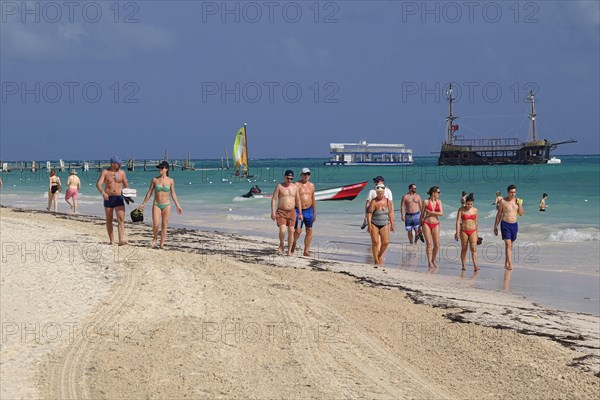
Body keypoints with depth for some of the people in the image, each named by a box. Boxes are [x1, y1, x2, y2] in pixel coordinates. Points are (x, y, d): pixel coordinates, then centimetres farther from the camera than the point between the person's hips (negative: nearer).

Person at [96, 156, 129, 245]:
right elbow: (98, 184, -12)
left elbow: (126, 184, 12)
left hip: (119, 198, 0)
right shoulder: (105, 172, -3)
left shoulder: (122, 172, 5)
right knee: (109, 220, 8)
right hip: (108, 198, 0)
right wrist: (102, 192, -31)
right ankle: (111, 240, 20)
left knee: (121, 219, -15)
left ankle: (121, 240, -24)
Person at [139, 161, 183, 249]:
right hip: (156, 205, -1)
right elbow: (149, 192, 6)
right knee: (155, 224, -13)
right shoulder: (155, 180, -1)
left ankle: (162, 243, 10)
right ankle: (155, 238, 14)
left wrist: (177, 206, 7)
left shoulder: (170, 181, 0)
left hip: (166, 205, 1)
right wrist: (143, 203, 7)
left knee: (164, 225, 2)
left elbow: (173, 194, 8)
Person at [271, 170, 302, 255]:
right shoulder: (279, 186, -3)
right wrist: (273, 212, -12)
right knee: (282, 230, -18)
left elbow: (298, 200, 13)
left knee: (291, 231, 1)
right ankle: (281, 246, 7)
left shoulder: (295, 187, 7)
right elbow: (274, 199, -4)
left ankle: (289, 251, 10)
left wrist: (300, 213, 10)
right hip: (281, 211, -3)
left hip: (292, 212, 3)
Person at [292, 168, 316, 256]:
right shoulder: (297, 185, -5)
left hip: (309, 210, 5)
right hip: (299, 210, -5)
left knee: (309, 231, 2)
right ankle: (293, 243, 19)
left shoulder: (311, 185, 11)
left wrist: (314, 212, 16)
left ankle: (306, 251, 7)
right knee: (298, 231, -10)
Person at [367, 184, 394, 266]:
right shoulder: (374, 202, -12)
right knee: (375, 242, -7)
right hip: (374, 224, -4)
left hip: (384, 224, 4)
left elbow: (390, 213, 10)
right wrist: (369, 225, -21)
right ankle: (376, 261, 2)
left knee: (386, 242, -6)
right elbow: (369, 213, -15)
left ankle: (380, 256, 21)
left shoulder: (388, 201, 1)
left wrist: (392, 224, 12)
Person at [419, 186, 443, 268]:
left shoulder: (439, 202, 6)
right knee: (429, 243, -5)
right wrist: (420, 226, 6)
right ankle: (429, 262, 0)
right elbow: (422, 214, 4)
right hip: (426, 224, -3)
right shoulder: (426, 202, -2)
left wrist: (430, 212, -11)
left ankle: (433, 260, 17)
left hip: (436, 224, 3)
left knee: (437, 244, -1)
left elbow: (441, 213, -4)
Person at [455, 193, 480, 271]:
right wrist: (457, 232, -11)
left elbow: (476, 222, 14)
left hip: (473, 231, 1)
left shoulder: (475, 210, 6)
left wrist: (476, 233, 16)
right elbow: (458, 221, -5)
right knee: (464, 249, 6)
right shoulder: (461, 210, -2)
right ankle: (463, 266, 14)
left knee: (474, 248, -11)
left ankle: (475, 266, -18)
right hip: (464, 231, -1)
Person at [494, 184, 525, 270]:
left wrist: (519, 205, -8)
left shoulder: (517, 201, 7)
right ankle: (510, 264, -20)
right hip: (505, 224, -4)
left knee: (510, 245, 11)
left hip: (514, 224, 4)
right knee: (508, 244, -14)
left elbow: (521, 214, 7)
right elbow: (499, 214, 2)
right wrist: (495, 226, 2)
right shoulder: (503, 201, -4)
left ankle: (506, 263, 21)